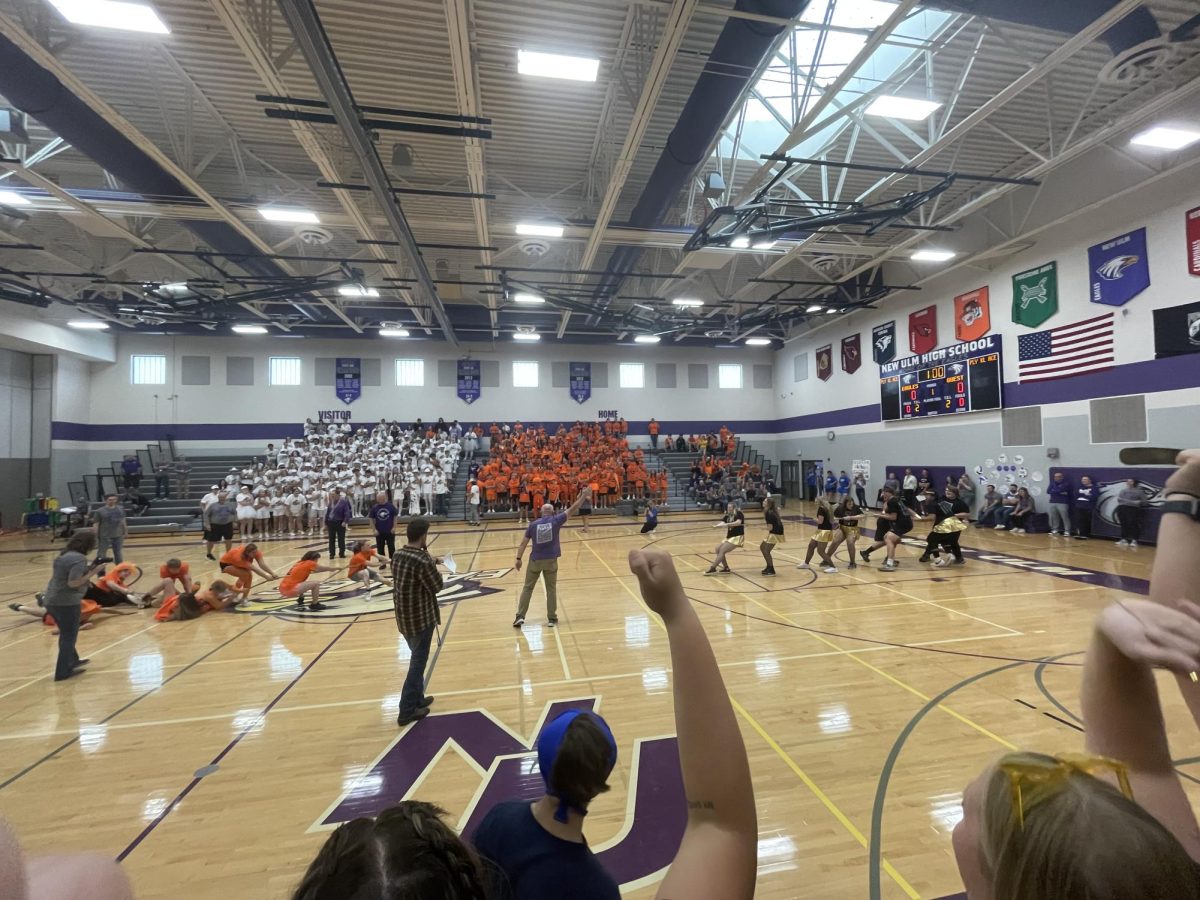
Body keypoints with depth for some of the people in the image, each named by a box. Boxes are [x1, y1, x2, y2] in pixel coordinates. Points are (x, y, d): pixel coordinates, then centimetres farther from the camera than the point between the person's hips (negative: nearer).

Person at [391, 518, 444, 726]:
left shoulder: (397, 555, 0)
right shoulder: (423, 561, -25)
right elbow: (437, 586, -14)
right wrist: (433, 566, -6)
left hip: (403, 618, 8)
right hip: (420, 618, -8)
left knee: (417, 659, 24)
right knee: (418, 662, 6)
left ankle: (417, 698, 36)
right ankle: (407, 711, 13)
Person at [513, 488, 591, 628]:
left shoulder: (533, 524, 0)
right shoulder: (555, 521, -5)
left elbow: (524, 543, 0)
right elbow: (572, 510, -4)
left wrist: (518, 559, 7)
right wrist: (583, 496, 2)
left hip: (535, 560, 1)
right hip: (551, 560, -1)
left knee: (527, 588, 12)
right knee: (551, 589, 11)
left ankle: (520, 616, 8)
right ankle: (552, 618, 14)